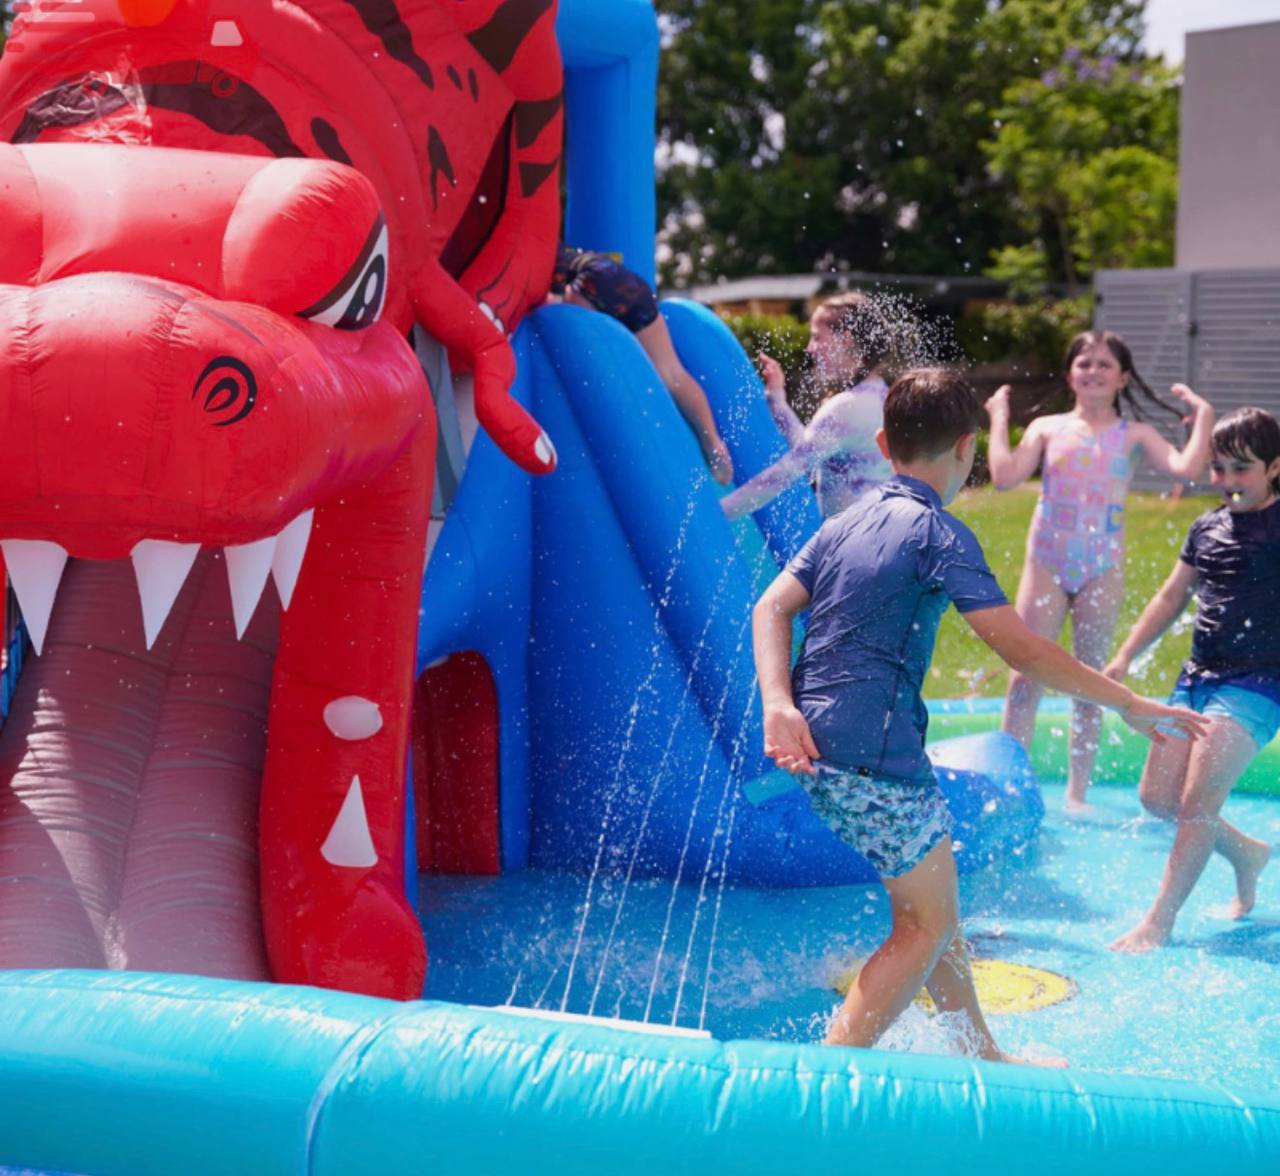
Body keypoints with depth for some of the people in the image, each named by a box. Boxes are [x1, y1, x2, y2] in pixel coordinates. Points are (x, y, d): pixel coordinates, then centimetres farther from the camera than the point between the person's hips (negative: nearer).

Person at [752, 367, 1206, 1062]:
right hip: (874, 753, -9)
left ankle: (981, 1056, 35)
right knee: (928, 924, 3)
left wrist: (779, 705, -8)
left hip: (816, 743, 9)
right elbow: (1021, 649, -15)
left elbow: (772, 607, 4)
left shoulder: (847, 524, 14)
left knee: (931, 900, 22)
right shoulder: (938, 534, -10)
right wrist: (1130, 705, -8)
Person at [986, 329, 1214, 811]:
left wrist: (1202, 415, -3)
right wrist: (999, 419, 0)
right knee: (1025, 677, -3)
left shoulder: (1133, 434, 5)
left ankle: (1076, 794, 13)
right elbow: (1005, 475, -6)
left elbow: (1186, 467, -10)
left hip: (1102, 568, 0)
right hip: (1047, 563, 0)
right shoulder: (1047, 428, 7)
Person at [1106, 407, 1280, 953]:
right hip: (1197, 677, 7)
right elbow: (1172, 598, 20)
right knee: (1157, 796, 6)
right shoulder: (1207, 527, 13)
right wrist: (1124, 658, 17)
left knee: (1198, 801, -12)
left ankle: (1159, 922, -3)